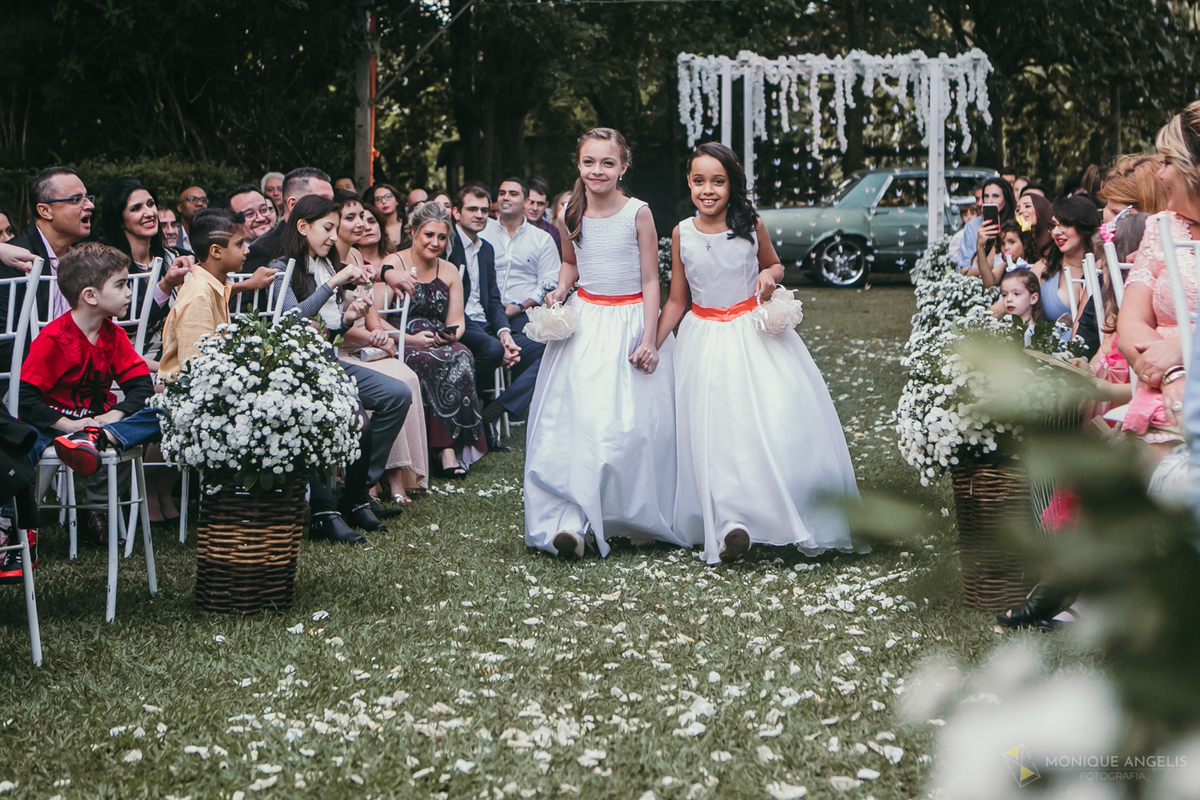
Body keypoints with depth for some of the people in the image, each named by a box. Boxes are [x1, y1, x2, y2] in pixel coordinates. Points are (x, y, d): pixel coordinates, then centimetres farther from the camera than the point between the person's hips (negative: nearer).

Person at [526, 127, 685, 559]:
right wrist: (560, 290, 1)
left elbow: (650, 281, -5)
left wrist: (649, 339, -11)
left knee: (629, 421, -7)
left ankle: (629, 515, 7)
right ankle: (570, 519, -10)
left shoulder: (637, 213, -8)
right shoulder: (572, 213, 4)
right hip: (583, 323, 3)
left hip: (629, 321, -3)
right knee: (573, 418, -7)